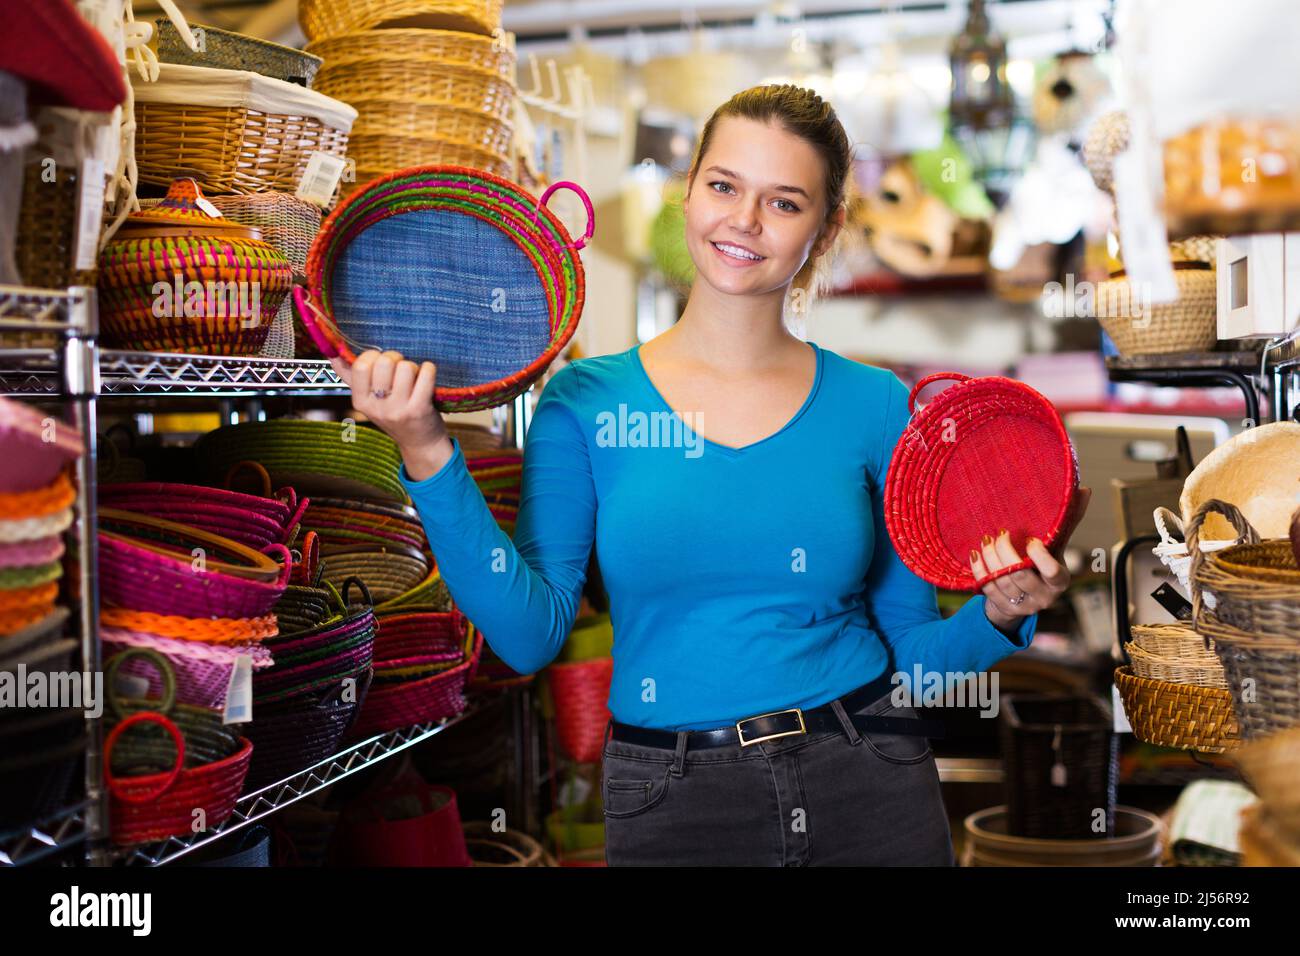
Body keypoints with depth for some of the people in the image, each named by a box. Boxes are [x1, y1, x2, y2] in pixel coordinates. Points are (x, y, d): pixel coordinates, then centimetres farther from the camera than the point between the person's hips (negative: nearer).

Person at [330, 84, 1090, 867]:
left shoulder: (874, 404, 0)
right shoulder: (588, 399, -2)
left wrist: (997, 615, -14)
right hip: (668, 807, 0)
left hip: (867, 796, 1)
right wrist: (428, 456, -18)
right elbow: (531, 632, -11)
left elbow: (914, 653, 5)